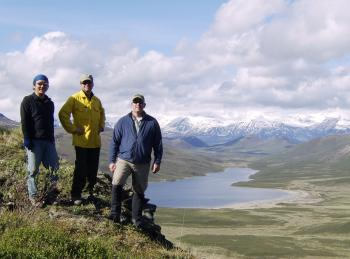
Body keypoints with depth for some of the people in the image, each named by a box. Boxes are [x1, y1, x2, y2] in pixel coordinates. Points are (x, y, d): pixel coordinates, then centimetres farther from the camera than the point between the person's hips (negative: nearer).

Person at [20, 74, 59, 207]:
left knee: (54, 166, 2)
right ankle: (33, 196, 8)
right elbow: (24, 122, -7)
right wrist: (27, 139, -13)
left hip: (48, 140, 6)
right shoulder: (28, 101, -2)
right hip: (34, 141, -5)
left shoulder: (49, 103, 16)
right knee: (33, 170, -1)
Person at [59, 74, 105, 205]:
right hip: (81, 140, -5)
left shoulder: (97, 101, 12)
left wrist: (101, 125, 18)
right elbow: (63, 114, -9)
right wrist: (73, 129, -10)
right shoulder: (75, 99, -5)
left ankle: (91, 189, 26)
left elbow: (102, 113, 32)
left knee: (93, 169, 10)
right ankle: (76, 195, 5)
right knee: (81, 169, -4)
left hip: (95, 141, 5)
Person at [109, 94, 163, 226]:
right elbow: (114, 142, 5)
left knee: (139, 191, 9)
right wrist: (112, 161, 2)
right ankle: (115, 214, -11)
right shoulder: (123, 122, 2)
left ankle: (137, 219, 23)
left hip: (142, 164, 1)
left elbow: (158, 144, 7)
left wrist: (157, 161, 2)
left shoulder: (152, 123, 2)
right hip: (124, 159, -1)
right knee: (116, 184, -21)